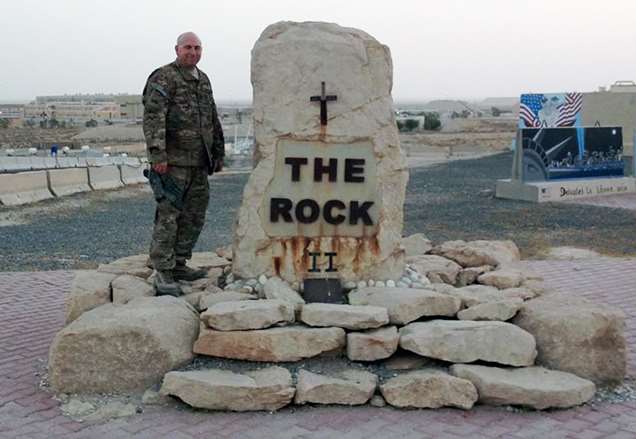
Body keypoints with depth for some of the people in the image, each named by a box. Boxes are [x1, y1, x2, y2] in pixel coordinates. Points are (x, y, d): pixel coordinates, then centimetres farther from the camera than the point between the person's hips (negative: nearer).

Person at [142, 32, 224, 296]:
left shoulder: (204, 80, 18)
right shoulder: (163, 78, -6)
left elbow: (213, 121, 25)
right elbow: (153, 118, -16)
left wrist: (219, 153, 22)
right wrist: (157, 154, -25)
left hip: (199, 164, 8)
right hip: (173, 161, -8)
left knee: (194, 216, 11)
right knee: (168, 215, -7)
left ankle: (178, 265, 22)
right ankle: (162, 273, -1)